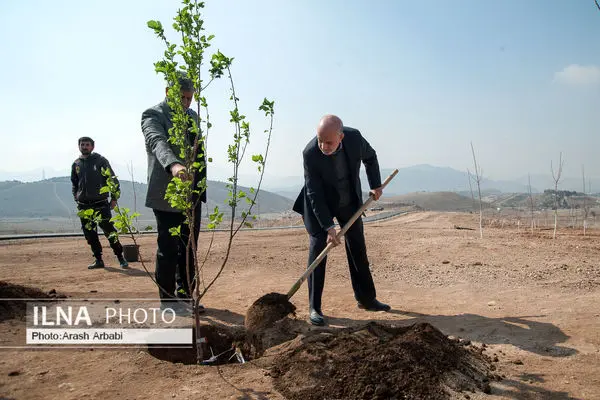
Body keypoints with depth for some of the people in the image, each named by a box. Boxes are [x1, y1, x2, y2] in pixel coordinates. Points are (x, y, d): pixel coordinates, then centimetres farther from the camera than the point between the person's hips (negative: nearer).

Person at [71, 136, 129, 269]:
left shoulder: (100, 160, -1)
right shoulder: (76, 164, 12)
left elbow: (113, 179, -2)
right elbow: (74, 183, 23)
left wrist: (114, 198, -6)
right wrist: (76, 198, 11)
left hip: (100, 203, -5)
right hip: (83, 205, 5)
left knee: (109, 231, -6)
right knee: (90, 234, 7)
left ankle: (120, 257, 4)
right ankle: (98, 260, 16)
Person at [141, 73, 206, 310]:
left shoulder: (193, 116, 15)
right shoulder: (153, 115, -9)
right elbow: (157, 141, -30)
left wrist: (202, 185, 18)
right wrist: (173, 165, -50)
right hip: (167, 194, -7)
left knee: (188, 248, 13)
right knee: (168, 249, 1)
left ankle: (185, 295, 26)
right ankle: (167, 300, 14)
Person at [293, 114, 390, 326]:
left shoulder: (354, 137, -22)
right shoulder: (310, 153, -31)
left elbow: (370, 157, 2)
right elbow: (314, 194, -27)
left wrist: (376, 185, 0)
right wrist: (328, 227, -29)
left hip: (350, 200, 4)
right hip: (320, 203, -4)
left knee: (358, 248, 10)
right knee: (318, 247, -12)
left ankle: (366, 298, 25)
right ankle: (314, 307, -2)